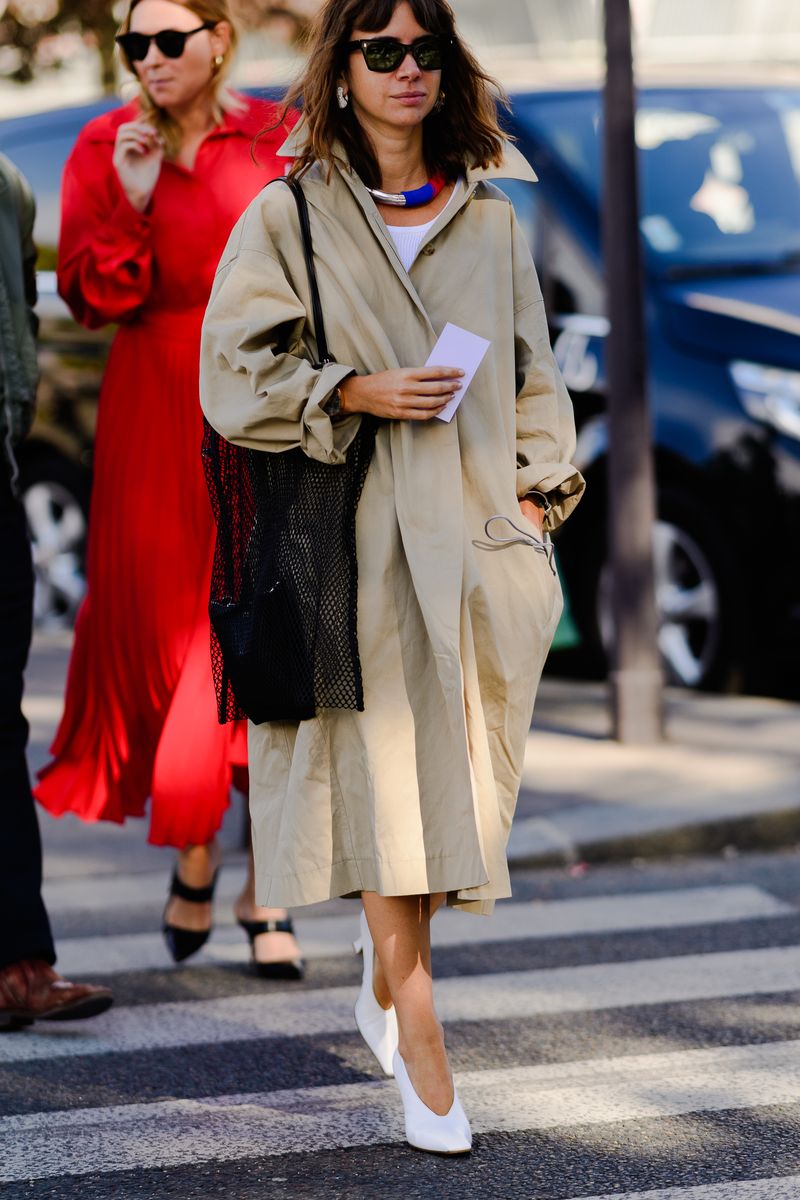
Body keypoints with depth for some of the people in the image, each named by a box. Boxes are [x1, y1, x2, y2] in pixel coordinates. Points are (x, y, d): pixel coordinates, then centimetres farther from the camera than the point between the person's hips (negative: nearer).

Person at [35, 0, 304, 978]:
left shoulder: (279, 141, 2)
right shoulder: (105, 149, 4)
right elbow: (89, 295, -3)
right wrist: (132, 201, -16)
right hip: (156, 427, 1)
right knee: (161, 635, 4)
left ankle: (266, 888, 4)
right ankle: (192, 848, 27)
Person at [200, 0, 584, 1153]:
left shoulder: (488, 217, 13)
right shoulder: (290, 214, 2)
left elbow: (529, 369, 18)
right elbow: (236, 367, -1)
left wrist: (535, 487, 7)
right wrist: (360, 393, -13)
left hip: (474, 523, 4)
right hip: (359, 532, -3)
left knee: (449, 775, 4)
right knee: (385, 768, -7)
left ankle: (386, 983, 27)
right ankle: (420, 1053, -4)